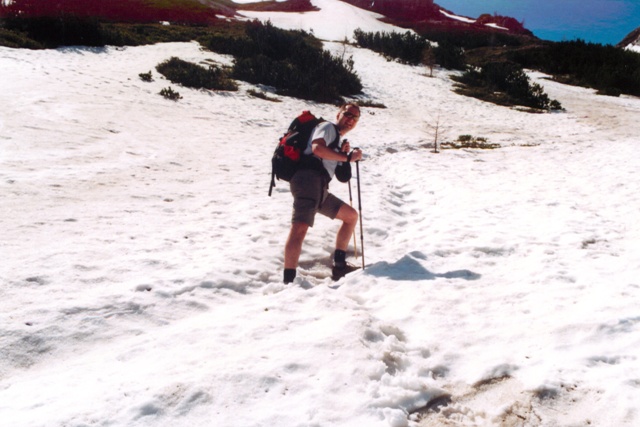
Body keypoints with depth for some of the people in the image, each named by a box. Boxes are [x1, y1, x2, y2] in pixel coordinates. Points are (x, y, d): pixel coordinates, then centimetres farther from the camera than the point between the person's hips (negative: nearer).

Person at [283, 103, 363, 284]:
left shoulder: (338, 140, 34)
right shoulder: (328, 127, 8)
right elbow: (317, 148, -15)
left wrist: (344, 155, 16)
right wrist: (347, 157, -8)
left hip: (320, 189, 10)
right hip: (309, 178, -10)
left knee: (351, 215, 17)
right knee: (300, 227, -25)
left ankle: (339, 266, 15)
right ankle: (289, 280, -35)